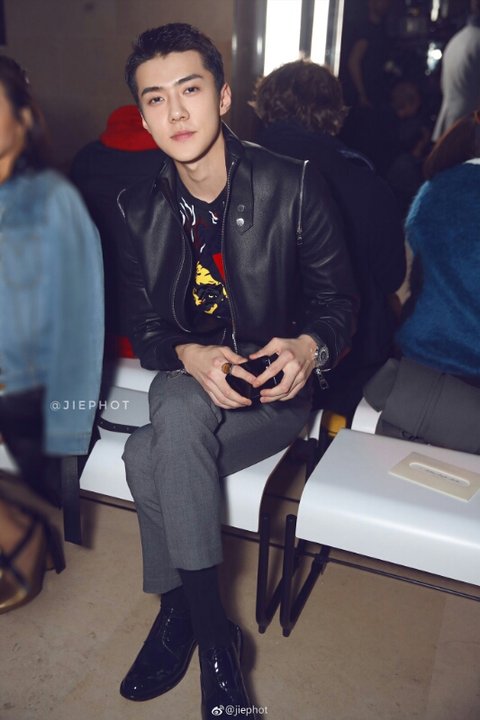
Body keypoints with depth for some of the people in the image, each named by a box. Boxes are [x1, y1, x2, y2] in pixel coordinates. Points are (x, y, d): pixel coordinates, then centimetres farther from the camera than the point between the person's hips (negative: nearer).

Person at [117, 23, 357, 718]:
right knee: (178, 413, -32)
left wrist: (311, 346, -27)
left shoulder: (297, 188, -9)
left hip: (277, 385, -3)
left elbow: (337, 296, -3)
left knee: (149, 458, -27)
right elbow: (145, 325, 1)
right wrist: (191, 357, -22)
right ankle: (212, 634, -13)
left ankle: (177, 612, -4)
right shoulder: (139, 210, 0)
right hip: (191, 378, 3)